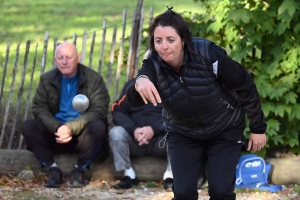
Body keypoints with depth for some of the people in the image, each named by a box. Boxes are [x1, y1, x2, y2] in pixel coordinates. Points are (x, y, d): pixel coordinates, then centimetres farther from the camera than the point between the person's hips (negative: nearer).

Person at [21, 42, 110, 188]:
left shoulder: (94, 79, -6)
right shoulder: (46, 80, 3)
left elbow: (98, 111, -15)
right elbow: (39, 109, -5)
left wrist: (71, 127, -29)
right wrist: (57, 128, -25)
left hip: (82, 134, -2)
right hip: (56, 133, 2)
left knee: (98, 127, -34)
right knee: (28, 126, -23)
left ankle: (79, 169, -17)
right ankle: (53, 169, -16)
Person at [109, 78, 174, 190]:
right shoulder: (131, 85, 6)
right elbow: (118, 111, -3)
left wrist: (154, 129, -29)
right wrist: (133, 129, -23)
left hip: (161, 141, -2)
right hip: (135, 141, 2)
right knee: (116, 132, -26)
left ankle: (170, 175, -22)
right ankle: (128, 174, -19)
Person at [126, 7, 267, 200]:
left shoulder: (209, 54, -31)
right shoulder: (153, 66, -24)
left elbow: (245, 86, -17)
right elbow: (134, 100, -42)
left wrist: (258, 128, -8)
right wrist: (139, 83, -67)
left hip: (225, 131, -2)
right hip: (183, 135, 2)